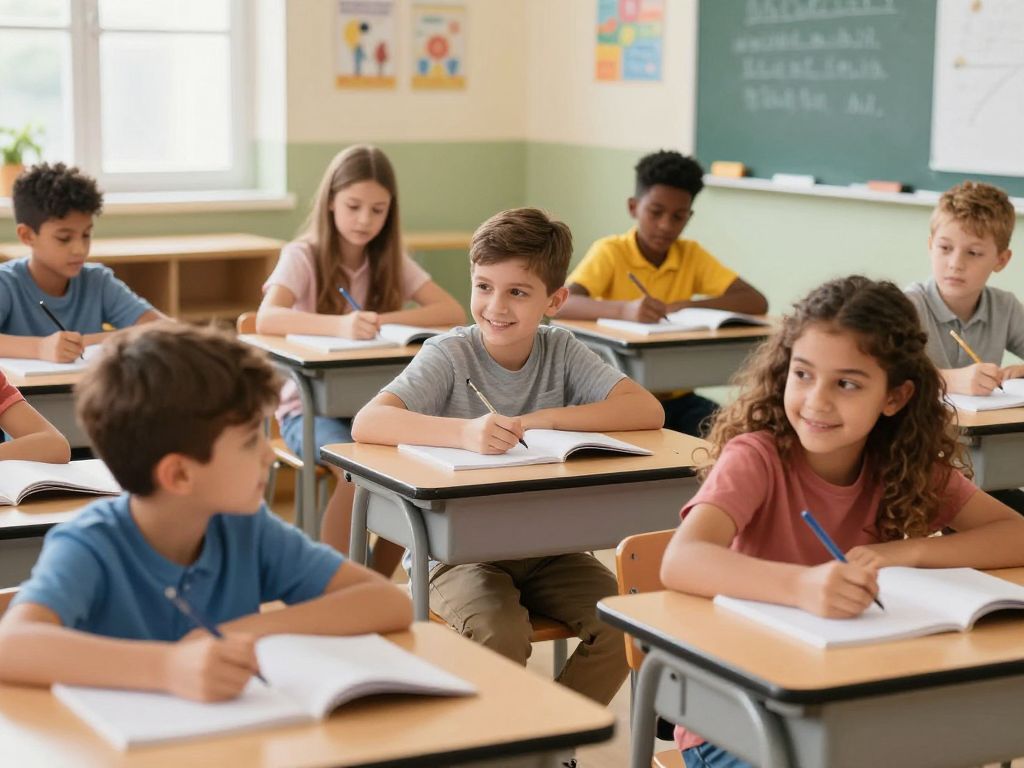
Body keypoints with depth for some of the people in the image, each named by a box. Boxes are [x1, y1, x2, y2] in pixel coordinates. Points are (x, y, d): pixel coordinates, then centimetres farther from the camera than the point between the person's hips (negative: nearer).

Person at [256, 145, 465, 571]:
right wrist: (340, 324, -44)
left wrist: (382, 321, -22)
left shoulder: (391, 261, 6)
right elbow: (266, 319, -26)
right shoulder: (303, 256, -8)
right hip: (310, 406, -4)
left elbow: (453, 312, -5)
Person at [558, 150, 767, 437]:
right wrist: (624, 310, -40)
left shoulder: (692, 255, 4)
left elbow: (756, 303, -5)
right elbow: (562, 305, -23)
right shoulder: (610, 252, -7)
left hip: (675, 397, 3)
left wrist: (687, 306, -19)